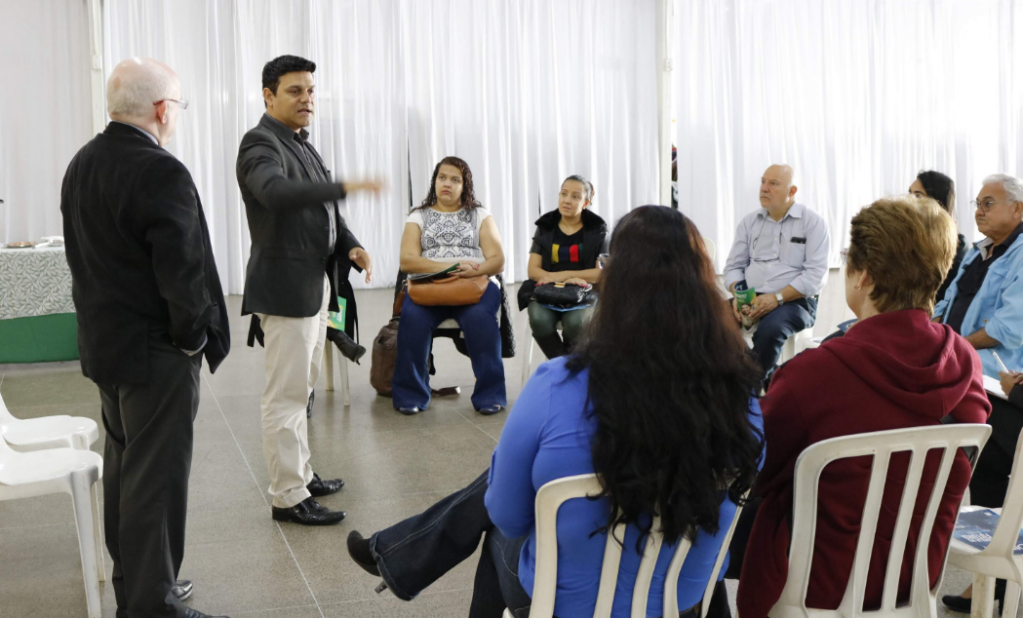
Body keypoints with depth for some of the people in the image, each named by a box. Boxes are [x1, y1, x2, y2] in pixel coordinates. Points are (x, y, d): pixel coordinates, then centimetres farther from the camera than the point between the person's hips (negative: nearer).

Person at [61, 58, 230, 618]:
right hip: (154, 351, -9)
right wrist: (193, 338, -10)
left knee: (123, 466, 20)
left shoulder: (81, 164, 6)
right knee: (157, 480, 1)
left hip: (102, 341, 9)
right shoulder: (161, 173, -22)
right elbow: (182, 272, -25)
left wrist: (102, 319, 15)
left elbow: (82, 254, 11)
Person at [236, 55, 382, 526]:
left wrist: (350, 245, 1)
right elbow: (277, 192, -34)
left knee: (300, 390, 17)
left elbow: (320, 209, 19)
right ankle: (288, 498, 3)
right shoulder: (260, 144, -13)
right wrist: (345, 187, -42)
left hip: (316, 281, 10)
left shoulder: (301, 144, 16)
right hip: (285, 285, -10)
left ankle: (300, 474, 28)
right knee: (285, 395, -4)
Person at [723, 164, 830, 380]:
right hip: (749, 297, 4)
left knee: (769, 330, -36)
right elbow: (733, 266, 10)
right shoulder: (749, 221, 12)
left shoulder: (813, 222, -3)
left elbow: (816, 275, -11)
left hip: (795, 300, -4)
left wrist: (777, 298, -20)